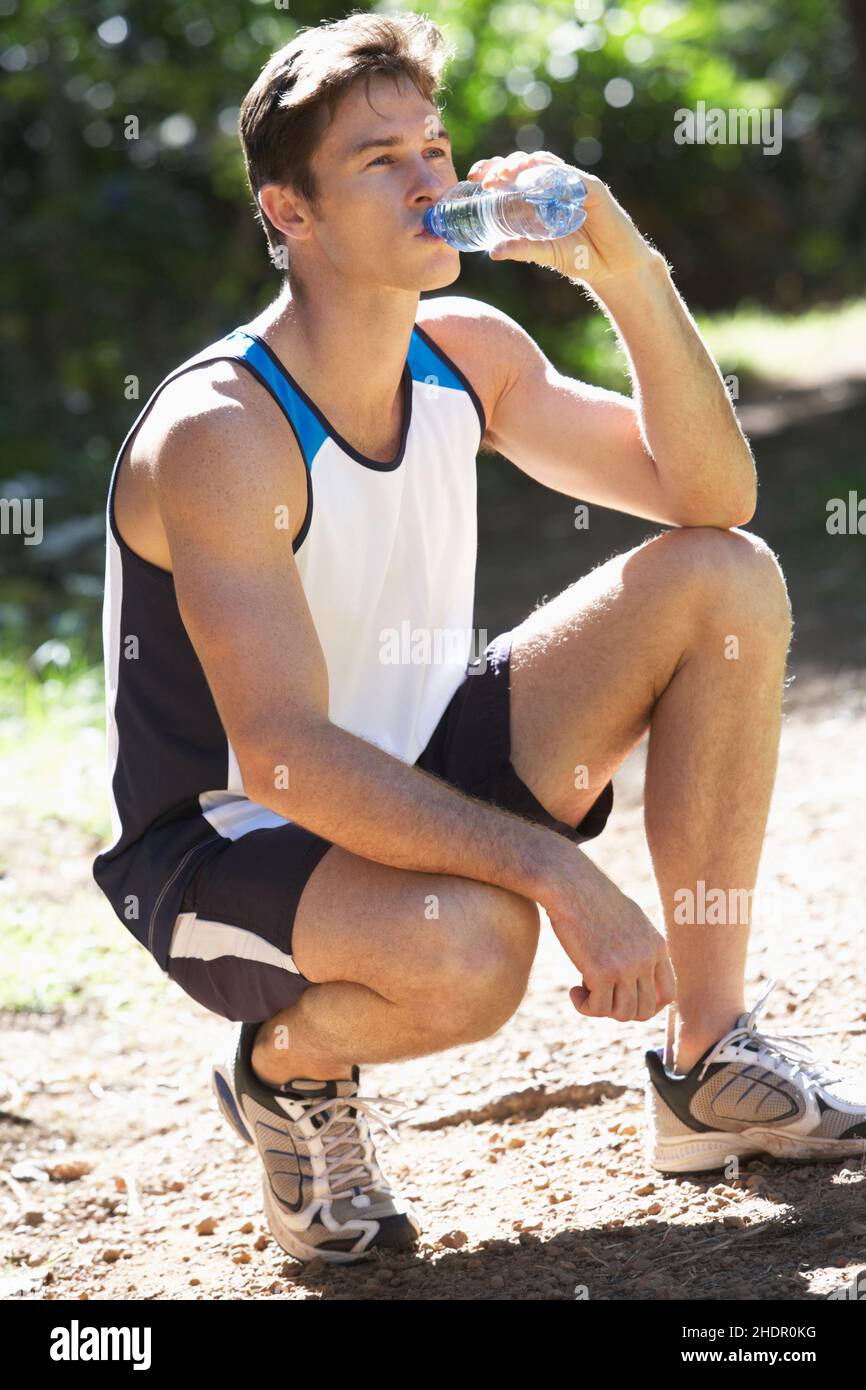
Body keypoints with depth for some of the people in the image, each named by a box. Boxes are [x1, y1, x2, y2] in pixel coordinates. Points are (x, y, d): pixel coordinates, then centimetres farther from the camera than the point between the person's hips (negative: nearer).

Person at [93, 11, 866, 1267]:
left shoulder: (469, 354, -2)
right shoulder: (217, 435, -26)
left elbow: (709, 496, -2)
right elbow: (285, 756, -34)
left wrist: (629, 277, -17)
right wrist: (559, 871, -40)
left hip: (419, 778, 8)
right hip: (227, 845, -8)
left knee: (727, 580, -5)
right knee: (468, 949, -40)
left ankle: (714, 1068, 1)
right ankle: (287, 1066, -1)